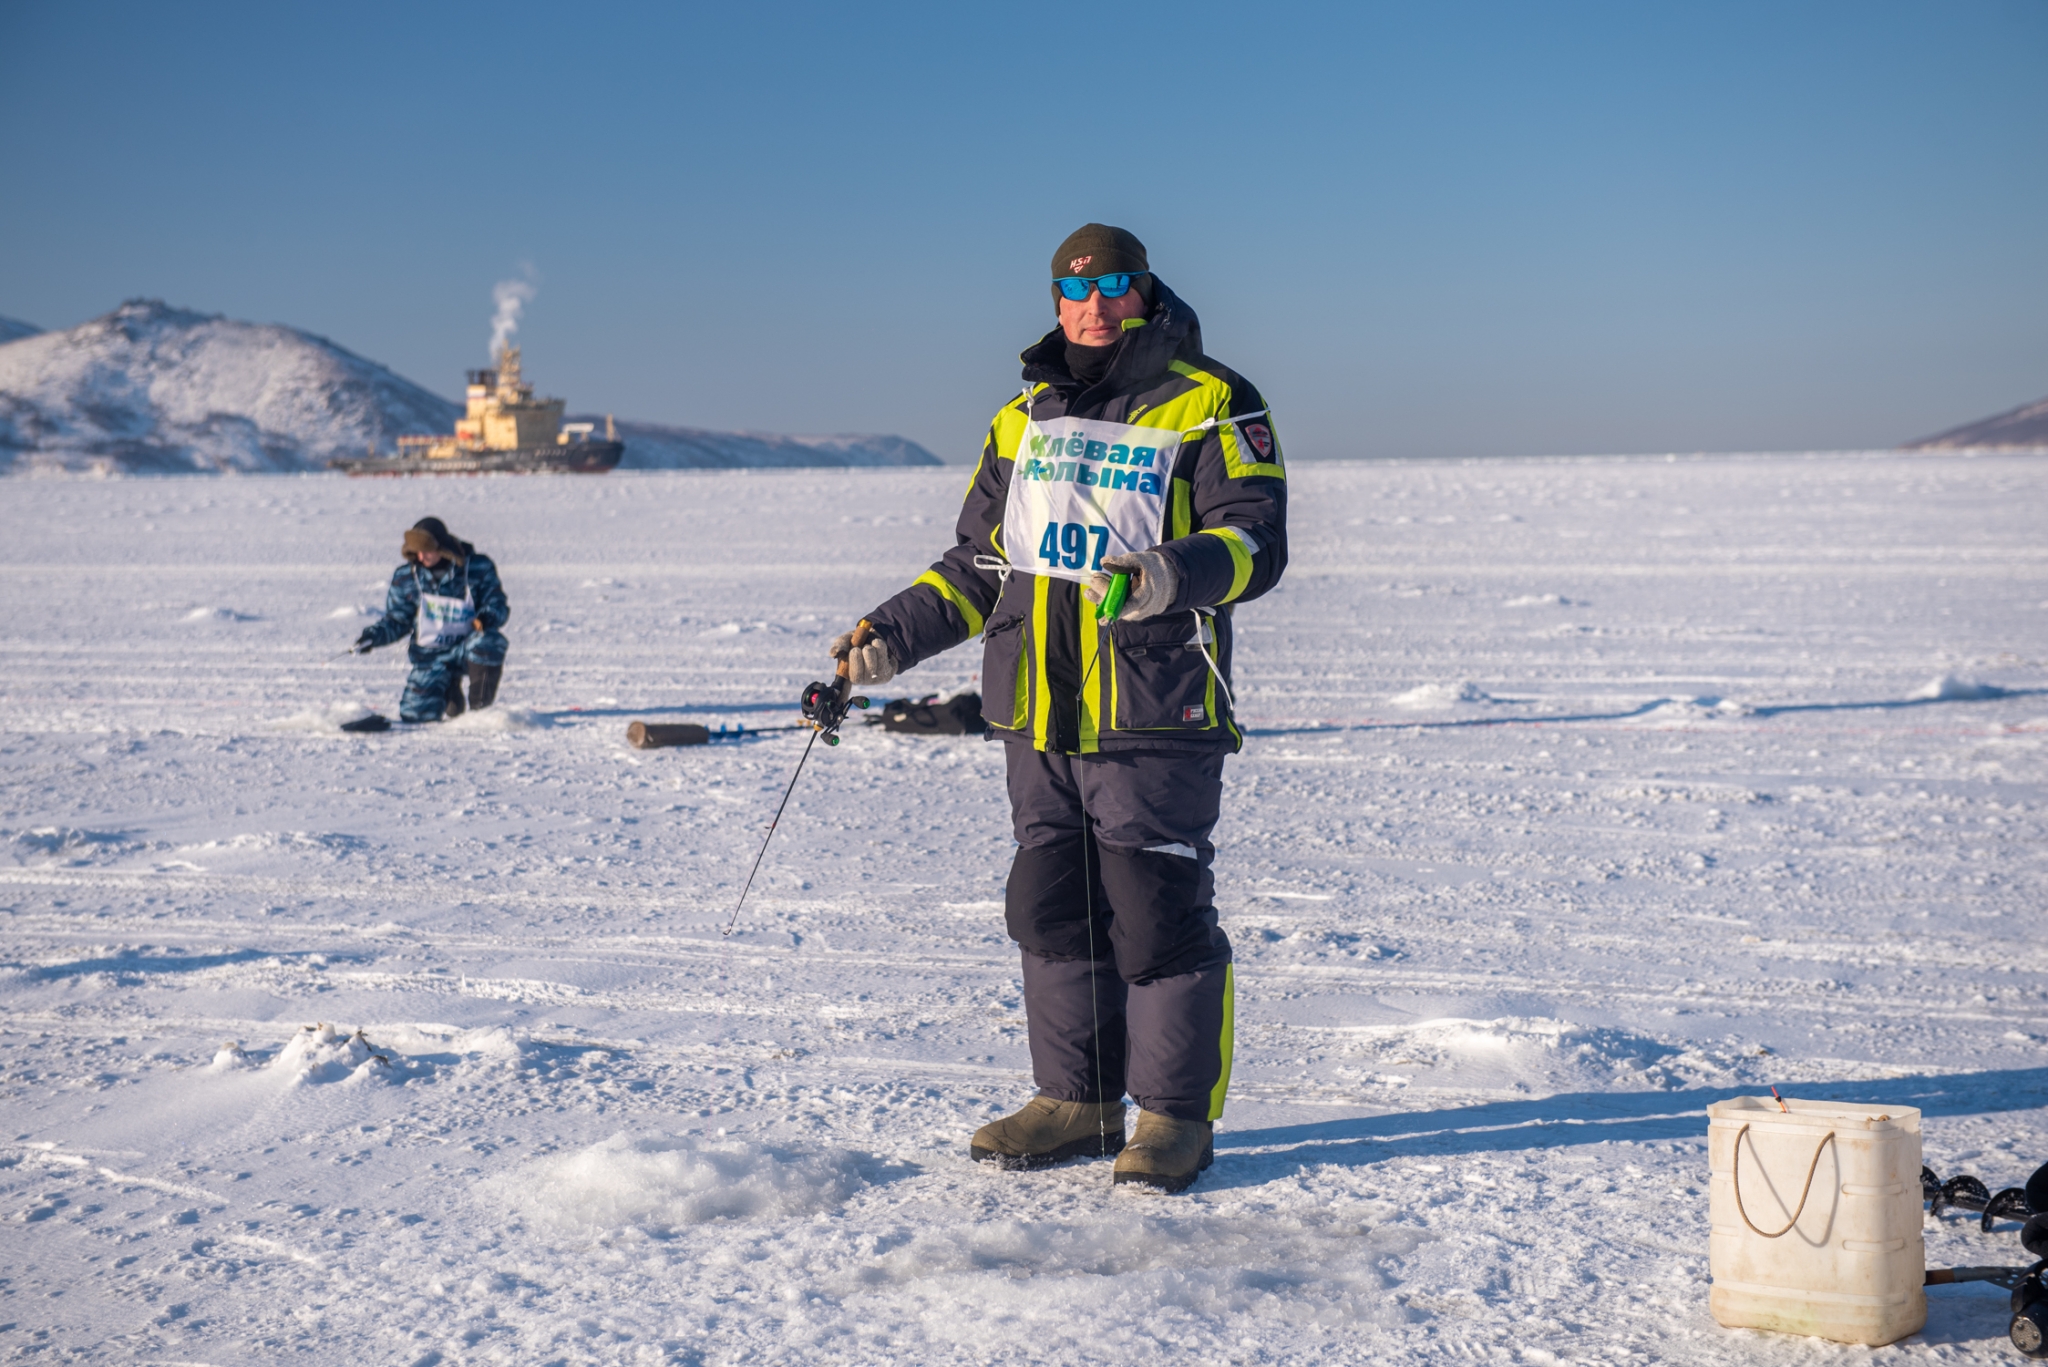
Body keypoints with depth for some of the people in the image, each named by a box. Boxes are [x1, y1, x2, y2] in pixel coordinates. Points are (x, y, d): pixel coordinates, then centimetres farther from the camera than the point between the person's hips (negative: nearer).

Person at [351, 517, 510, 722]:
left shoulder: (477, 567, -7)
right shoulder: (406, 576, 0)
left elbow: (500, 607, -5)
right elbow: (397, 621, 8)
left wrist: (487, 618, -29)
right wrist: (375, 635, -13)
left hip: (467, 646, -2)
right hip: (431, 655, 2)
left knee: (488, 642, -39)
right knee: (415, 716, -16)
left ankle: (480, 709, -16)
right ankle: (450, 690, 21)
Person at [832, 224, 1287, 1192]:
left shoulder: (1210, 405, 0)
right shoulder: (1023, 419, 18)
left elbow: (1256, 538, -11)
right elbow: (976, 567, 23)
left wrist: (1179, 574, -30)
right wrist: (896, 634, 11)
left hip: (1156, 712, -6)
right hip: (1039, 713, 6)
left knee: (1156, 911, -5)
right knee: (1051, 907, 9)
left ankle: (1176, 1114, 7)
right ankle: (1077, 1101, 20)